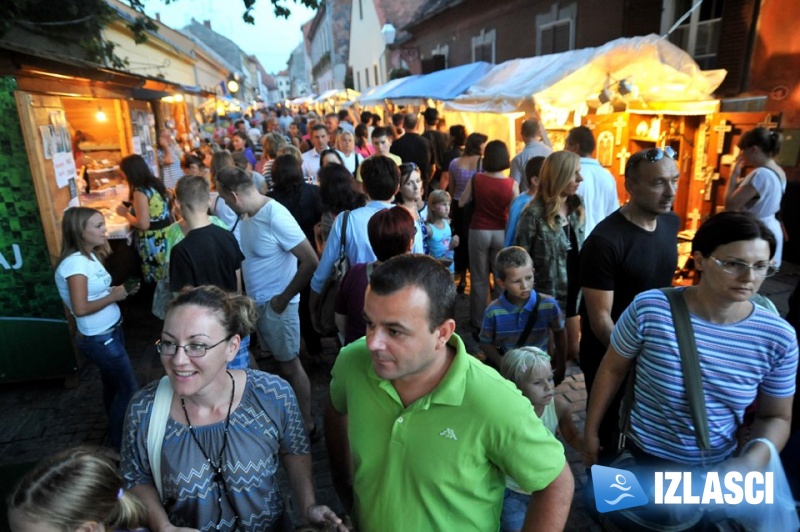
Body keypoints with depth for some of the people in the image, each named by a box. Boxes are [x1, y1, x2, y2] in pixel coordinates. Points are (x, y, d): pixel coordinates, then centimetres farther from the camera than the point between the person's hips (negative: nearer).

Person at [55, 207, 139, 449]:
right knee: (129, 390, 2)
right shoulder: (75, 263, -23)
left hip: (111, 332, 9)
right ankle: (117, 444, 20)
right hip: (99, 339, -9)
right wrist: (114, 296, -17)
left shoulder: (89, 257, 7)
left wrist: (120, 291, -3)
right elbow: (81, 308, -27)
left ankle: (117, 432, 39)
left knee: (113, 386, 21)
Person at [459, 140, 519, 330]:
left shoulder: (476, 179, -9)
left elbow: (461, 203, 2)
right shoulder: (512, 184, -10)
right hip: (501, 233, 0)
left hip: (479, 232, 0)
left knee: (479, 279, 12)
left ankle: (478, 322, 21)